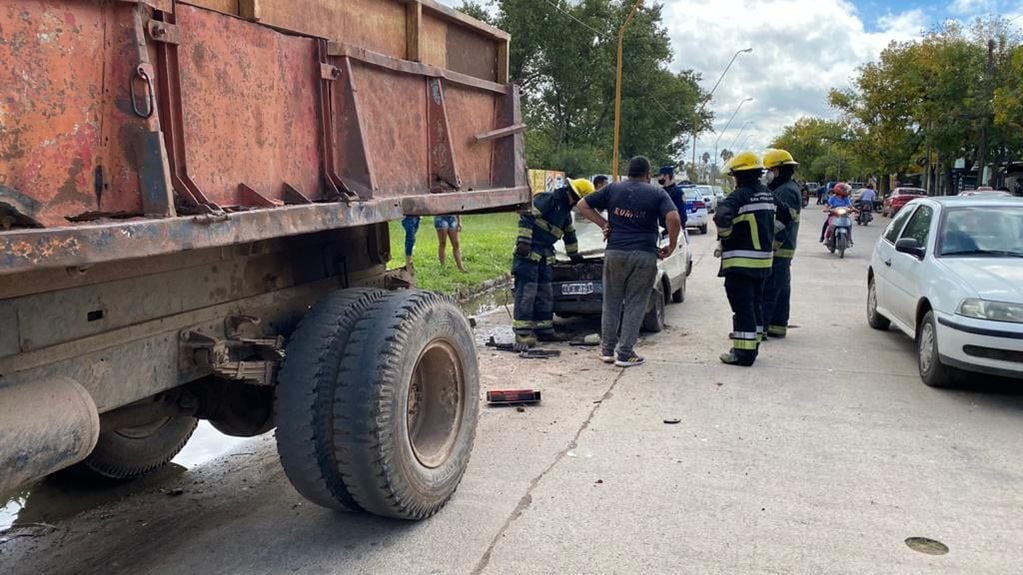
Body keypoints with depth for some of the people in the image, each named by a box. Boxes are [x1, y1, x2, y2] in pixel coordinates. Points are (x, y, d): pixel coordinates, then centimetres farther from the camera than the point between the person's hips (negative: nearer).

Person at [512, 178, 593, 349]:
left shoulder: (565, 210, 20)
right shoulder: (548, 199, -9)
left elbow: (569, 234, 34)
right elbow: (527, 217, -17)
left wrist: (574, 255, 41)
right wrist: (523, 241, -23)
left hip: (546, 254, 10)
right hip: (529, 251, -9)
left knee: (545, 293, 11)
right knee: (526, 292, -11)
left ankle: (543, 330, 20)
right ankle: (523, 334, -11)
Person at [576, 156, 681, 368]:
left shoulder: (613, 189, 8)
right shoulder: (657, 194, 1)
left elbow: (583, 206, 9)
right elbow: (673, 218, -14)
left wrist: (603, 224, 9)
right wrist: (672, 245, -3)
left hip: (615, 253, 2)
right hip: (644, 255, -2)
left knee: (612, 303, 13)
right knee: (635, 305, 5)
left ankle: (607, 350, 18)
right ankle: (625, 354, 5)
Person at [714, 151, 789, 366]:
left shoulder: (739, 196, -16)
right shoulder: (768, 195, 11)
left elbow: (721, 218, -31)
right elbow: (782, 218, 21)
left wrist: (726, 237, -14)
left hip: (740, 261, -8)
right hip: (763, 260, 8)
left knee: (742, 306, -5)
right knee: (755, 303, 18)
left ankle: (743, 352, -3)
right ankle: (752, 344, 28)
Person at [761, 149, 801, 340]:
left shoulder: (787, 191, -14)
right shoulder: (782, 189, 20)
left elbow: (783, 223, -23)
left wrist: (772, 246, -25)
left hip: (778, 250, -11)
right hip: (782, 250, 11)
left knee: (767, 290, -10)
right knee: (781, 290, 13)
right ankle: (778, 326, 20)